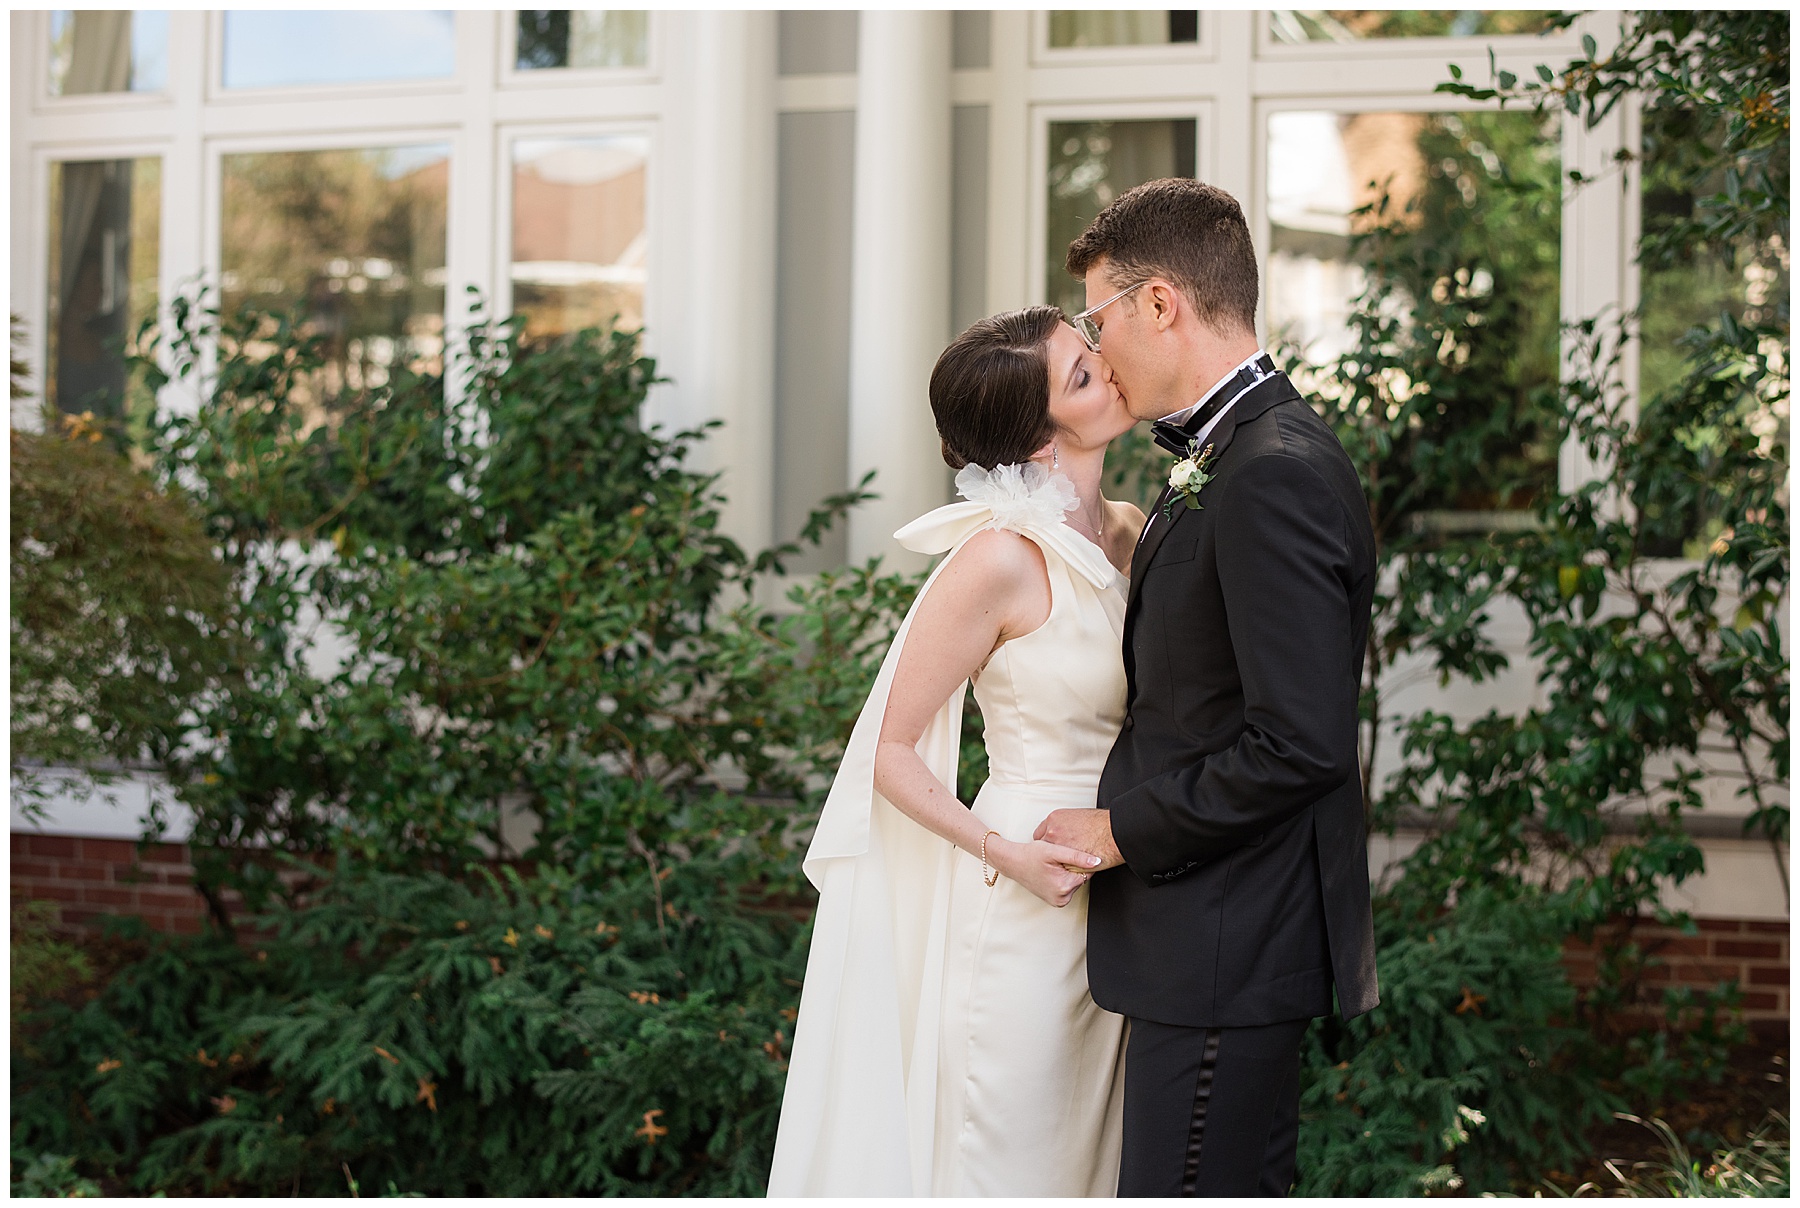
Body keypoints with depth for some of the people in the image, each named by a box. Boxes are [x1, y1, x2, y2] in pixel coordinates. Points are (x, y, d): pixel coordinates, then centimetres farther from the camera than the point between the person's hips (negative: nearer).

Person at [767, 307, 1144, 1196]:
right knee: (1006, 1164, 2)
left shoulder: (1127, 533, 6)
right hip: (1023, 908, -7)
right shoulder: (1000, 559, -16)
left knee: (1085, 1154, 15)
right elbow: (890, 749, -11)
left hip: (1115, 907, 7)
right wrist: (1005, 853, -20)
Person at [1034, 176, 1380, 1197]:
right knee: (1249, 1184, 17)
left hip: (1224, 951, -10)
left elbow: (1299, 743, -25)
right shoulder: (1234, 454, 13)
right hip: (1236, 932, 10)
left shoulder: (1274, 474, -20)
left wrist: (1123, 831, -16)